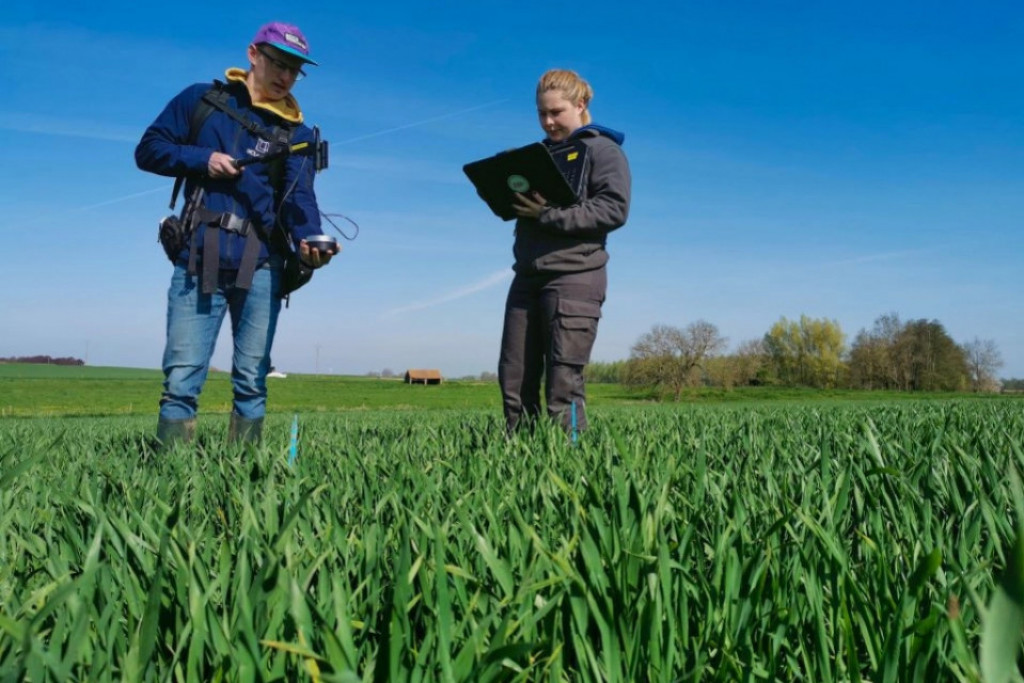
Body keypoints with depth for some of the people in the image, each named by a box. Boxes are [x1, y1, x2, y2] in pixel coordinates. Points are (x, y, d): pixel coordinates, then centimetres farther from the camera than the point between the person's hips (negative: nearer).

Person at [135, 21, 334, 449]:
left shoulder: (296, 133, 9)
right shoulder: (201, 99, 11)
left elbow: (300, 197, -5)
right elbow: (148, 150, 11)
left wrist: (310, 241, -27)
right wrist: (202, 158, -8)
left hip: (260, 266, 1)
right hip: (198, 259, -1)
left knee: (251, 380, 5)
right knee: (181, 379, -3)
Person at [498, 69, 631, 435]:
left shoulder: (603, 150, 2)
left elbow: (614, 209, -12)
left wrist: (549, 214, -18)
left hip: (574, 277, -7)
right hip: (527, 277, 7)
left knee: (563, 380, -9)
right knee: (513, 376, 3)